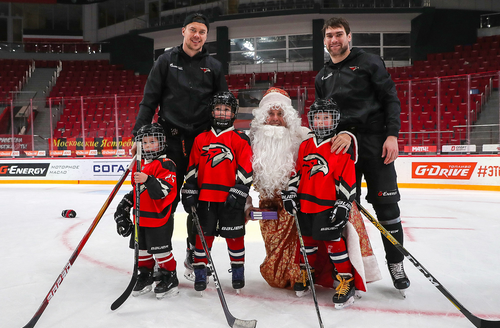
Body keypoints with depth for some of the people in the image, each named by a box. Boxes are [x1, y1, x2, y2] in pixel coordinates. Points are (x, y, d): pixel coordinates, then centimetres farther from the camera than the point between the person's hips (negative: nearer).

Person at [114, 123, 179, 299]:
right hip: (140, 217, 8)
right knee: (142, 249, 17)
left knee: (161, 250, 1)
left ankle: (170, 279, 16)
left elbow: (162, 190, -27)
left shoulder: (165, 165, -15)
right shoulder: (139, 164, 12)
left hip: (159, 218, -8)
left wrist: (147, 180, -40)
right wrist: (125, 205, 22)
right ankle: (146, 276, 33)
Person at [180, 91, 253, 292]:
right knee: (203, 235, 8)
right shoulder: (201, 139, 9)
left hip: (230, 198, -2)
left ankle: (238, 272, 25)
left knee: (234, 236, 7)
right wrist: (189, 193, 4)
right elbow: (192, 168, 10)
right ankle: (200, 273, 21)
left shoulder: (240, 140, 0)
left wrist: (238, 193, -11)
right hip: (205, 197, 2)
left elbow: (246, 169, -4)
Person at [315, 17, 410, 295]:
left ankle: (396, 263, 13)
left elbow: (391, 99, -3)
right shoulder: (322, 77, 17)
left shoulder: (369, 63, 2)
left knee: (386, 204, -2)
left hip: (374, 143, -4)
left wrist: (392, 135, -13)